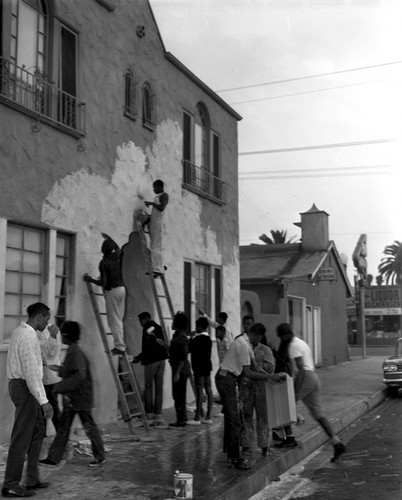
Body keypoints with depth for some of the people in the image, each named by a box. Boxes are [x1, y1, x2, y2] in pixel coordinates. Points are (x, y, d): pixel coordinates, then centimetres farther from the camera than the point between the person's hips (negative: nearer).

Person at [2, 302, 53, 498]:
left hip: (19, 385, 10)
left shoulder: (20, 331, 13)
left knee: (37, 431, 16)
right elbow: (31, 372, -24)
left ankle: (32, 479, 24)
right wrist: (43, 401, -24)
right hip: (25, 388, -10)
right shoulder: (28, 336, -19)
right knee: (21, 437, -3)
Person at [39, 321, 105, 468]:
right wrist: (59, 369, 19)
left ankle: (100, 457, 17)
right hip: (70, 398, 10)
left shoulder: (75, 352, -20)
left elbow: (80, 375, -28)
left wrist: (60, 386, -26)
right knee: (63, 428, 11)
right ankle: (53, 457, 16)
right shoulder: (71, 351, 10)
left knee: (89, 427, 4)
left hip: (80, 398, -10)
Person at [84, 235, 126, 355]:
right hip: (121, 288, 7)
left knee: (114, 320, -3)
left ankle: (119, 346, -5)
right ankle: (121, 344, 13)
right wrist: (108, 238, 40)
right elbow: (117, 247, 30)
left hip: (112, 291, -7)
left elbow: (103, 283, -19)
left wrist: (90, 280, -5)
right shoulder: (117, 256, 4)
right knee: (119, 319, 13)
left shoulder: (103, 263, -16)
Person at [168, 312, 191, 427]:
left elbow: (183, 357, -22)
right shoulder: (177, 336, 13)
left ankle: (181, 420, 0)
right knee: (179, 395, 15)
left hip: (180, 370, -10)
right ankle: (182, 418, 22)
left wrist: (177, 372, -23)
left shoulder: (181, 338, -18)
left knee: (179, 395, -5)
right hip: (178, 369, 10)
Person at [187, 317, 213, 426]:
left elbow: (189, 349, -17)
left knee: (200, 390, -8)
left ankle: (197, 418, -6)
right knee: (208, 389, 8)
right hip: (207, 366, 9)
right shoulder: (208, 338, 13)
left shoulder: (198, 339, -15)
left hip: (199, 367, -9)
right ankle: (208, 417, 12)